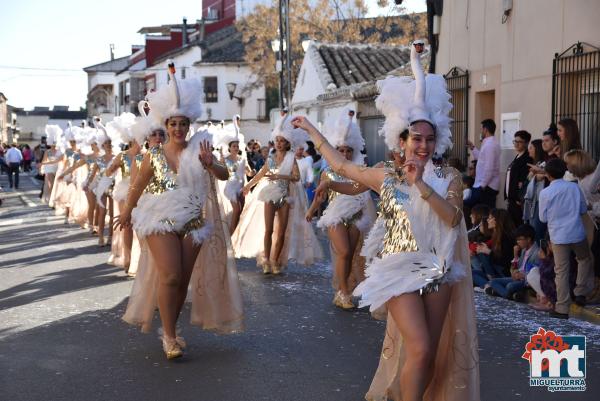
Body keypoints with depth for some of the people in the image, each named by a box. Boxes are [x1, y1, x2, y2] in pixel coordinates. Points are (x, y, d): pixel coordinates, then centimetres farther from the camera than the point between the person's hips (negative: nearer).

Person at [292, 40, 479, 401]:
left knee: (433, 354, 8)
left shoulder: (450, 177, 2)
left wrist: (421, 184, -20)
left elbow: (452, 217, -13)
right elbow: (341, 164, 12)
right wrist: (311, 130, 19)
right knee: (420, 351, -13)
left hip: (438, 272, 2)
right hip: (401, 270, -2)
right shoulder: (387, 178, 2)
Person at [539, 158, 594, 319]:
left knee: (562, 271, 4)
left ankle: (562, 308, 6)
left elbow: (543, 218, -2)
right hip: (577, 233, 1)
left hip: (558, 236, -1)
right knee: (585, 260, 28)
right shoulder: (574, 187, -3)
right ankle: (580, 292, 24)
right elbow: (584, 209, 7)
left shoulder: (545, 193, -9)